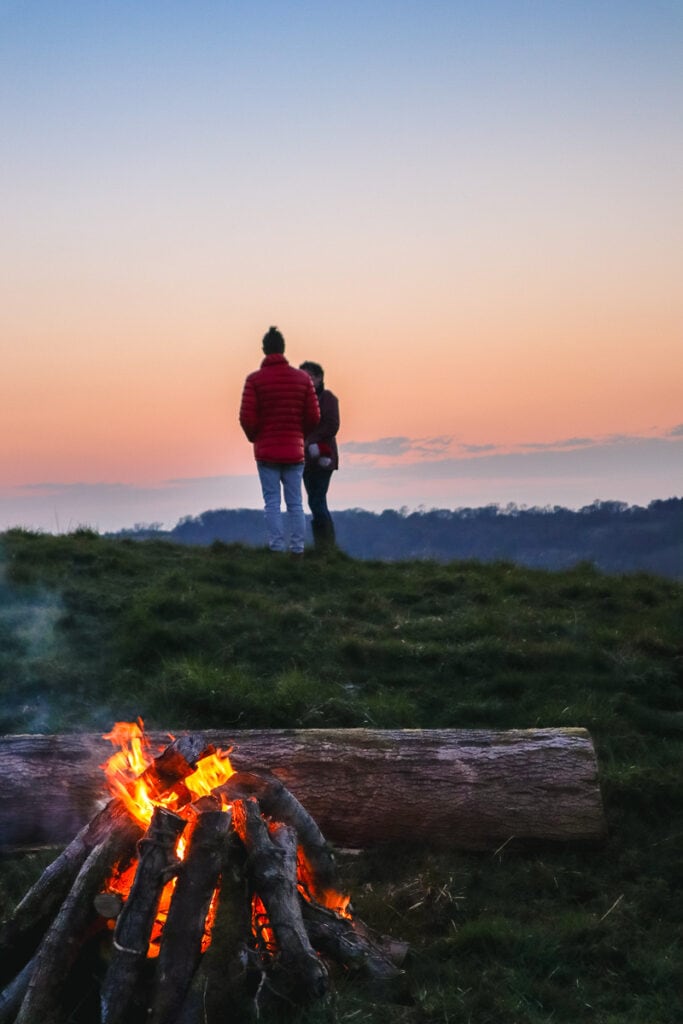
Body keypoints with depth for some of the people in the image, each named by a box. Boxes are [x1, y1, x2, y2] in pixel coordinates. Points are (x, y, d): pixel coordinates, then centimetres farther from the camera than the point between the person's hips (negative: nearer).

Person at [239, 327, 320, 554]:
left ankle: (277, 548, -1)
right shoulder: (303, 378, 2)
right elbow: (314, 417, 0)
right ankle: (297, 549, 5)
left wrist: (254, 438, 8)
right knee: (295, 504, 7)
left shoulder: (254, 380, -6)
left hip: (266, 451, -2)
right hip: (294, 451, 2)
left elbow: (246, 418, -11)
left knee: (272, 503, 2)